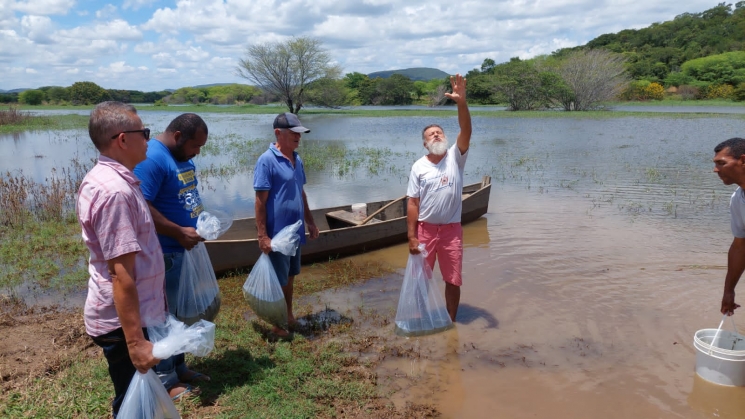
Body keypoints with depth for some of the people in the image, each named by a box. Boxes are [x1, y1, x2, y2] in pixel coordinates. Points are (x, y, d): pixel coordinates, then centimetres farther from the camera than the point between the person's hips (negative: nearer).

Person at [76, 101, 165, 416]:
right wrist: (135, 342, -26)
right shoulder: (115, 191, -26)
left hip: (128, 316, 10)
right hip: (123, 322, -10)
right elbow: (121, 275, -28)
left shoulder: (106, 179, 7)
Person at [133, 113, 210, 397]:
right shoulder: (152, 159, -21)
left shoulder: (181, 156, 9)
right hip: (165, 252, -10)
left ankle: (179, 368, 35)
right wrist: (179, 232, -24)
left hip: (186, 248, 10)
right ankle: (165, 379, 20)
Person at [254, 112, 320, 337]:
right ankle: (277, 324, 21)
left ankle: (289, 316, 35)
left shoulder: (297, 159, 8)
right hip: (277, 233, -7)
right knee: (278, 280, 5)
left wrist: (309, 221, 18)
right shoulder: (267, 160, -16)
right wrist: (262, 235, -19)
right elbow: (260, 201, -17)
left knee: (290, 277, 19)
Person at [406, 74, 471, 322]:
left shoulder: (455, 157, -4)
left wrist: (461, 102, -38)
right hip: (425, 229, 0)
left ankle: (451, 322, 27)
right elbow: (413, 203, -5)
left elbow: (466, 132, -23)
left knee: (453, 280, 9)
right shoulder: (418, 167, -4)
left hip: (451, 229, 0)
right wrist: (412, 236, -10)